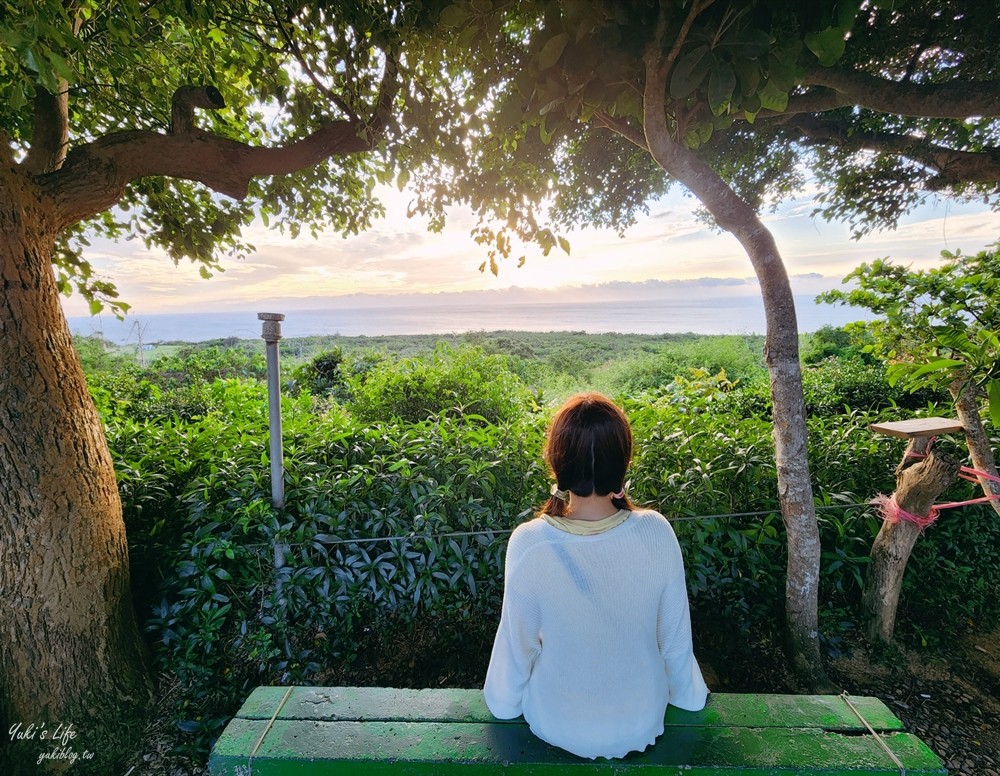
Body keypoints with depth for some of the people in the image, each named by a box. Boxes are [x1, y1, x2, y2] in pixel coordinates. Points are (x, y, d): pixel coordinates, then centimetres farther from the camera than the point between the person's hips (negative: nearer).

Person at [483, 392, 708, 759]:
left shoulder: (528, 543, -29)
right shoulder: (656, 533, -25)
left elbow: (517, 643, -15)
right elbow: (675, 638, -11)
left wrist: (503, 702, 6)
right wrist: (689, 695, 10)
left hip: (557, 727, -1)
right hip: (641, 724, 2)